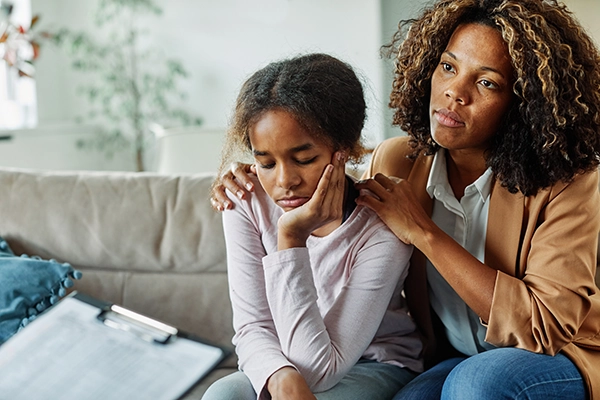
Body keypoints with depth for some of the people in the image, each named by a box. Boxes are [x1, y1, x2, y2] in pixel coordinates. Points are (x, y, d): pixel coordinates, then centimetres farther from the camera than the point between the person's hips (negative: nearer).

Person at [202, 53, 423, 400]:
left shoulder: (380, 232, -25)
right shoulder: (247, 204, -13)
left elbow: (318, 371, -27)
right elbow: (252, 327, -11)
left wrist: (291, 239, -33)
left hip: (375, 366, -3)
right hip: (279, 360, 4)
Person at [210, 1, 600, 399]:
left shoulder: (566, 184, -18)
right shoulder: (397, 161, -6)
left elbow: (548, 326, -25)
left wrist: (423, 232, -27)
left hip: (562, 361, -2)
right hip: (453, 360, 2)